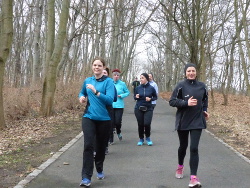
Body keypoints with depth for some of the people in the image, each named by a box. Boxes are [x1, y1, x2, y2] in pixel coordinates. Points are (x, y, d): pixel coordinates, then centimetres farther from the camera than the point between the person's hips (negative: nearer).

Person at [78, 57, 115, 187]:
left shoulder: (108, 81, -7)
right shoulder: (87, 81, 6)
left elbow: (110, 100, -18)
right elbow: (82, 93, 24)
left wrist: (96, 92, -29)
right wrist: (82, 97, 1)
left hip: (104, 119, -2)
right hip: (88, 117, 2)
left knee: (101, 146, 13)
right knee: (88, 145, -12)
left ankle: (100, 170, 37)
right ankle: (86, 177, -11)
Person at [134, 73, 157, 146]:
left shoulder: (151, 88, -6)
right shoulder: (138, 88, -1)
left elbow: (155, 97, 5)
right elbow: (134, 97, 11)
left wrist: (150, 99, -14)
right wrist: (136, 97, -12)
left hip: (148, 108, -2)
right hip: (138, 108, 2)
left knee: (147, 123, -12)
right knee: (140, 124, 6)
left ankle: (148, 138, 16)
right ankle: (141, 139, 26)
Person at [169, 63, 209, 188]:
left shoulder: (202, 86, 2)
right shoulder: (181, 85, -8)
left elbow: (205, 99, 19)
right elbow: (172, 101, -10)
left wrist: (205, 110, 5)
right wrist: (186, 103, -22)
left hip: (197, 121, 1)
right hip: (183, 121, -1)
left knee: (194, 148, -9)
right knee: (183, 146, 17)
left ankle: (193, 177, -7)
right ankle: (180, 167, 44)